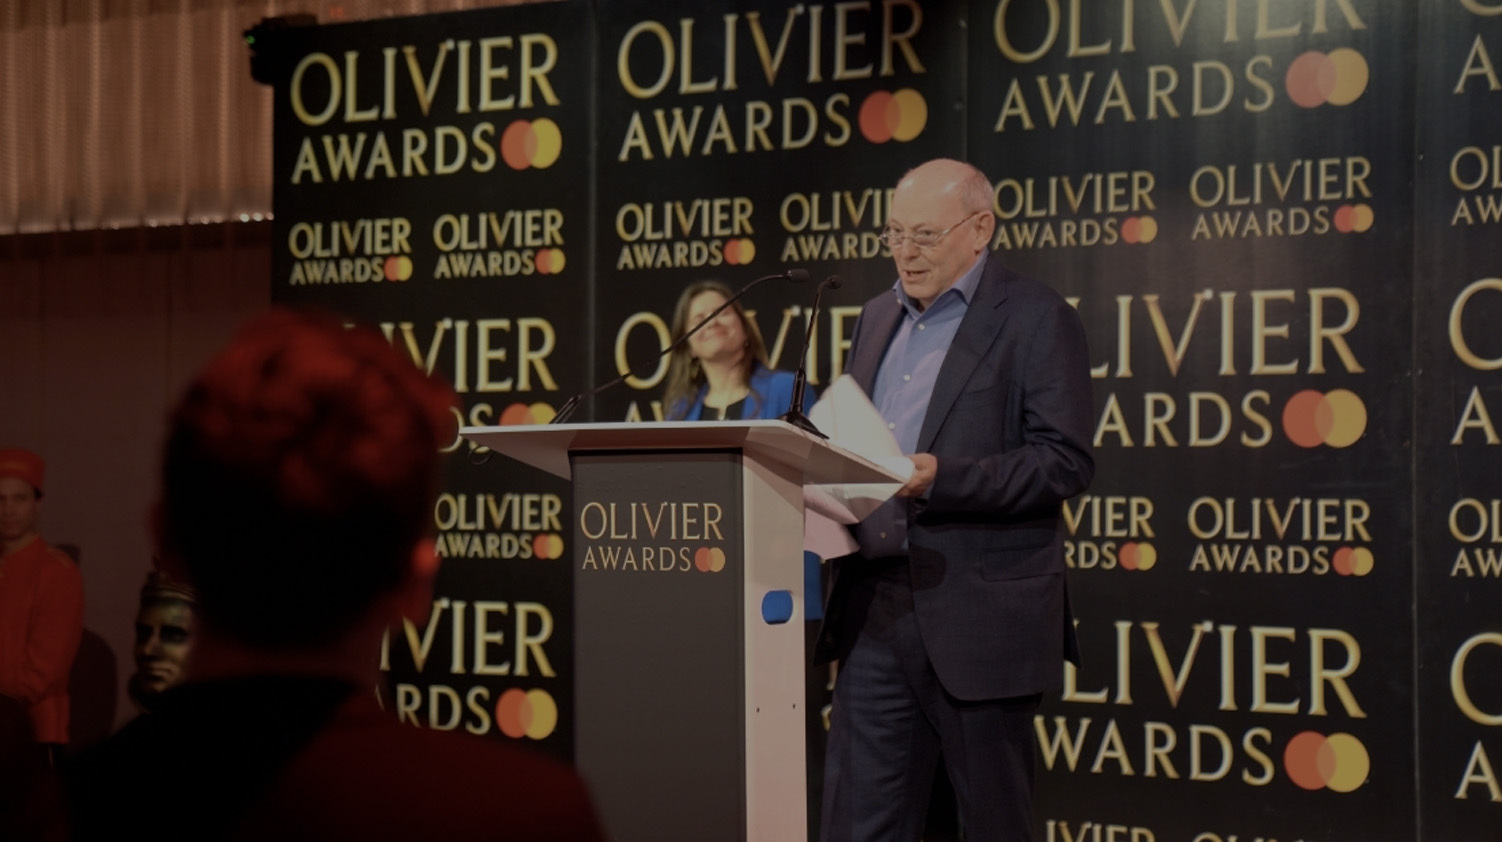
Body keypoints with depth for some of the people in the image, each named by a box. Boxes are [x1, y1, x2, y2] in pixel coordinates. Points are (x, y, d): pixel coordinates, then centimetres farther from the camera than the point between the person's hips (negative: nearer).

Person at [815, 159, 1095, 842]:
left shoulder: (1036, 319, -4)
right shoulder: (878, 317, 17)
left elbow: (1066, 462, -13)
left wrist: (942, 478, -22)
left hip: (979, 617, -6)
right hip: (875, 611, 6)